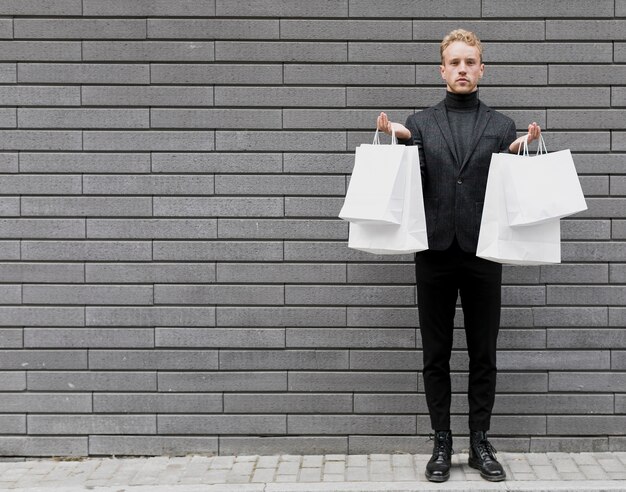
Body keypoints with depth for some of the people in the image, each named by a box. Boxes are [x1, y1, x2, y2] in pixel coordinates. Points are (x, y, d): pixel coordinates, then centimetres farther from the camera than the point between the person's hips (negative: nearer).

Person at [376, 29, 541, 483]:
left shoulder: (502, 126, 7)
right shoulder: (419, 124, 7)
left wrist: (519, 153, -11)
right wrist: (401, 142, -13)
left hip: (483, 254, 0)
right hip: (435, 254, 0)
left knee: (483, 356, 7)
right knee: (436, 357, 6)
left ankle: (480, 443, 18)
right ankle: (442, 444, 16)